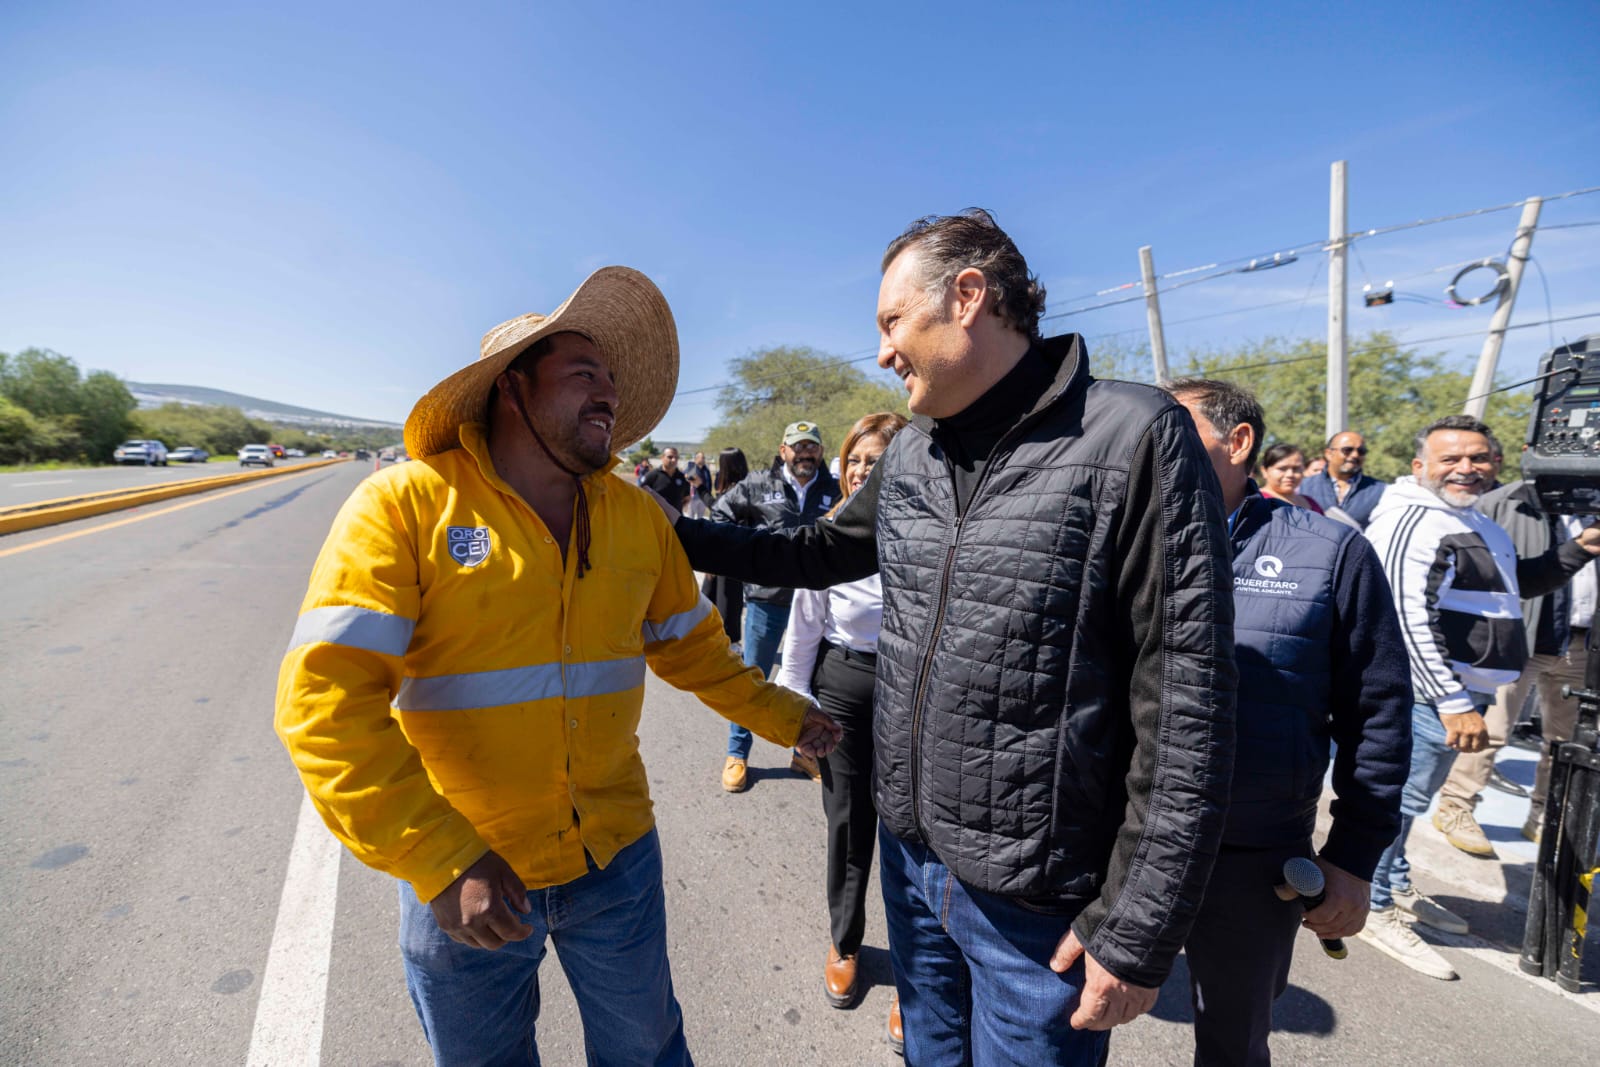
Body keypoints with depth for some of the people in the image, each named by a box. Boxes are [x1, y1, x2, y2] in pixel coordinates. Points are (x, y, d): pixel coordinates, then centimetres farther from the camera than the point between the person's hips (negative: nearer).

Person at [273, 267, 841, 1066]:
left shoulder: (635, 514, -2)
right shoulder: (406, 504, -15)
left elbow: (691, 647, 10)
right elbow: (327, 699, -20)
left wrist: (780, 716, 9)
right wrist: (441, 861, -23)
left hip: (617, 859, 3)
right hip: (461, 880, -2)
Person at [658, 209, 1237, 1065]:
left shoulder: (1135, 438, -17)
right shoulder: (908, 458, 3)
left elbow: (1185, 701, -17)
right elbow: (820, 551, 19)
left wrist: (1138, 930, -14)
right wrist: (674, 533, 15)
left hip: (1035, 898, -5)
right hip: (910, 853, 6)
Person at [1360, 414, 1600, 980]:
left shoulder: (1479, 524, 17)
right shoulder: (1411, 521, -18)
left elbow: (1520, 581, 33)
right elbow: (1408, 620, -25)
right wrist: (1454, 703, -26)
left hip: (1459, 692, 10)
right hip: (1427, 695, -10)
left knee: (1408, 796, 22)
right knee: (1402, 798, -1)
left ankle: (1398, 886, 38)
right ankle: (1375, 910, 13)